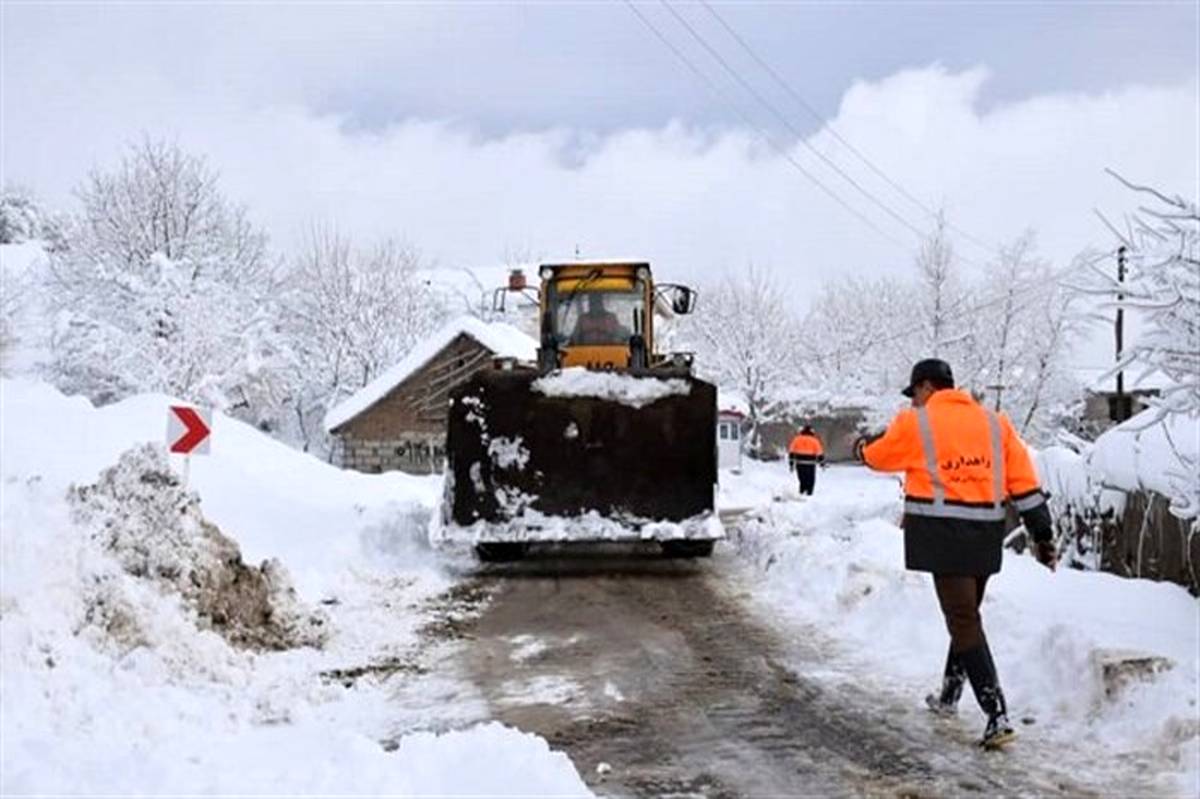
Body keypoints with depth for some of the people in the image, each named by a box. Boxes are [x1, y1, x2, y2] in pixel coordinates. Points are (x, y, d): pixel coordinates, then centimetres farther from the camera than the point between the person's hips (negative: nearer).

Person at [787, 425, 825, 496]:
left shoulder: (797, 439, 5)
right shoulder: (814, 440, -1)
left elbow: (791, 452, 5)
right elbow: (819, 453, 2)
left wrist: (791, 464, 10)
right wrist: (822, 463, 11)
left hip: (799, 464, 2)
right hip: (810, 465, -2)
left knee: (803, 481, 14)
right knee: (810, 481, 6)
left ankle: (801, 494, 6)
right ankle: (809, 494, -4)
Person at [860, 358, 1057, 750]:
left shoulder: (914, 423, -1)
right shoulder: (995, 423, 12)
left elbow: (877, 457, 14)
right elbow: (1024, 482, 8)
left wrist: (863, 447, 38)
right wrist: (1042, 533, 10)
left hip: (943, 533, -6)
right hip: (986, 534, 6)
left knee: (963, 620, -7)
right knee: (966, 613, 21)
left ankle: (997, 716, -17)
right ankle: (949, 695, 38)